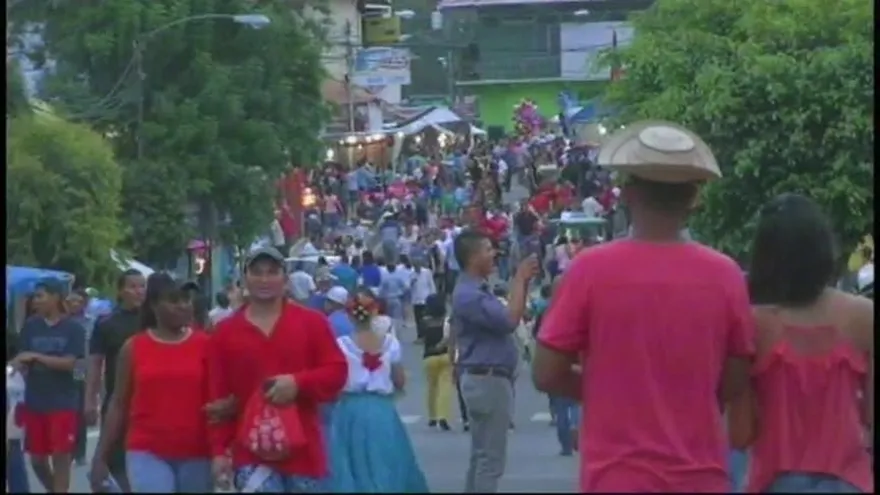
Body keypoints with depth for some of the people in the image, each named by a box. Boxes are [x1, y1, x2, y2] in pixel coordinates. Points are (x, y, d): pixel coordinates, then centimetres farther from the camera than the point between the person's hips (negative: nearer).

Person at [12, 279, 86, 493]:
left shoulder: (73, 329, -4)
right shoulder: (30, 326, 5)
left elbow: (70, 363, -13)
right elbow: (21, 362, 3)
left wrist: (36, 357, -20)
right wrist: (14, 366, -19)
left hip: (63, 403, -4)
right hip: (34, 402, 4)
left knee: (61, 457, -5)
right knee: (37, 458, 10)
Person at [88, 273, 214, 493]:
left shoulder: (205, 344, 3)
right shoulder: (133, 348, 4)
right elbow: (118, 405, 8)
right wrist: (100, 457, 5)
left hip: (196, 455, 1)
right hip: (147, 453, -1)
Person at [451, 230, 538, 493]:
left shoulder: (477, 291, 14)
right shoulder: (468, 295, -19)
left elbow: (508, 316, 21)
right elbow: (509, 320, -26)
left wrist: (523, 282, 10)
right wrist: (520, 280, -16)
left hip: (487, 379, 11)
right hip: (488, 380, -11)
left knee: (481, 455, 14)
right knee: (491, 457, -8)